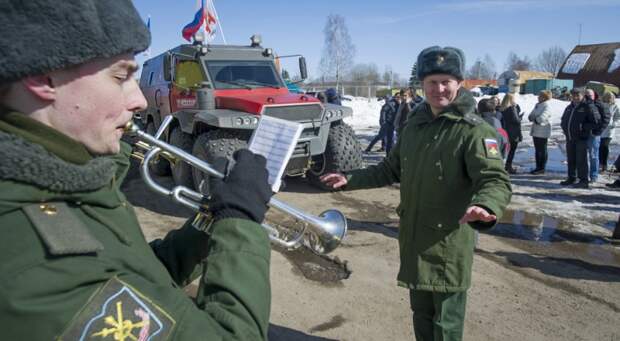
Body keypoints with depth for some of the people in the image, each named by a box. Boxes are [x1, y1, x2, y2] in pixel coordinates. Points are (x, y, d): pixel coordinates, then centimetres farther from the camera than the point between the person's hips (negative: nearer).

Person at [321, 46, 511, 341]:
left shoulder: (473, 130, -14)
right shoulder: (415, 123, 8)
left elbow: (496, 180, -24)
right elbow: (392, 169, 17)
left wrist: (484, 206, -46)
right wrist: (350, 179, 10)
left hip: (449, 243, -6)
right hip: (413, 238, 6)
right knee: (421, 314, 20)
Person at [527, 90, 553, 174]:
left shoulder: (546, 107, -12)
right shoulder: (537, 105, 15)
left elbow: (542, 118, -24)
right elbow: (531, 116, 15)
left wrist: (535, 119, -8)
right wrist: (532, 117, -6)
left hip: (543, 132, -9)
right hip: (535, 131, 9)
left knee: (542, 150, -2)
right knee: (537, 150, 13)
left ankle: (542, 168, 4)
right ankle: (538, 167, 20)